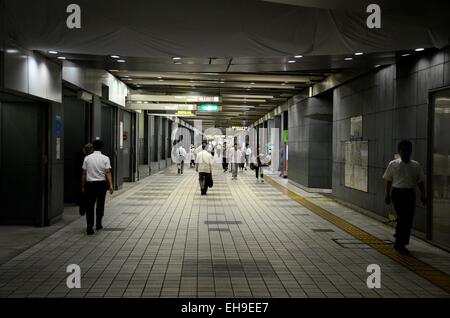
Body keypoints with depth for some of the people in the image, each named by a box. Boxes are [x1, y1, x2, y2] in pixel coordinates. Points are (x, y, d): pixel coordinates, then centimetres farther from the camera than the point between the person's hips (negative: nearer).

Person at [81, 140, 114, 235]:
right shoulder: (105, 158, -3)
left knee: (90, 205, 3)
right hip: (101, 183, 0)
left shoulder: (87, 158, 1)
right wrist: (110, 185, -11)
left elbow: (84, 173, 3)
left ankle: (89, 226, -10)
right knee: (100, 204, 13)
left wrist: (83, 186, 11)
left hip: (90, 184, 1)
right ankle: (98, 224, 22)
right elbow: (108, 173, -10)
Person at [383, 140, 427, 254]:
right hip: (397, 193, -3)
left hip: (410, 193, 3)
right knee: (403, 217, -12)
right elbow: (389, 181, 5)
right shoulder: (393, 164, 1)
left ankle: (400, 243, 19)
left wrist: (423, 194, -1)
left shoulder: (416, 166, 6)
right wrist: (387, 195, 2)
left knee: (408, 219, 4)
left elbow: (420, 181, 9)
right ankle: (400, 243, -5)